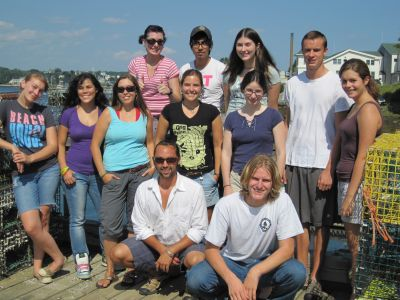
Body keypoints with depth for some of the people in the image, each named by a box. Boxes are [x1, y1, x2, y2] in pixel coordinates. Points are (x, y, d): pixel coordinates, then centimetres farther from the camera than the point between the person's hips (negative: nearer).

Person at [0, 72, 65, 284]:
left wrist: (30, 158, -12)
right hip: (22, 174, -1)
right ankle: (58, 258, 10)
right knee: (31, 226, -11)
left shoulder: (44, 112, 8)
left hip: (48, 169, 1)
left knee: (43, 219, -3)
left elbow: (53, 145, 1)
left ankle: (38, 266, 16)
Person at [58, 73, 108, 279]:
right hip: (76, 173, -1)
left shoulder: (105, 112, 3)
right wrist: (64, 169, -4)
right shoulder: (69, 113, 2)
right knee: (77, 219, 3)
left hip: (99, 173, 1)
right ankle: (81, 260, 14)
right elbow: (60, 144, 6)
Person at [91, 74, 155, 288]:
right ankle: (110, 271, 13)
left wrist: (152, 164, 3)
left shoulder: (145, 114, 8)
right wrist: (102, 173, -5)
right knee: (111, 225, -2)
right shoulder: (108, 113, 1)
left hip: (140, 173, 2)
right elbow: (95, 145, 1)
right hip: (114, 175, -1)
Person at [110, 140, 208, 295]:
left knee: (196, 261, -34)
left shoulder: (194, 189, -14)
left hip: (185, 244, -3)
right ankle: (158, 273, 8)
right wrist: (163, 250, -18)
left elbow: (199, 230, -14)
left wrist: (171, 252, -21)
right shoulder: (143, 188, -5)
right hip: (153, 244, 3)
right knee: (118, 254, -15)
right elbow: (141, 228, -5)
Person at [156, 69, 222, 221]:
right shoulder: (169, 111, 1)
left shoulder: (211, 112, 1)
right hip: (176, 176, 1)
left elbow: (218, 144, 2)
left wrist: (217, 172, -1)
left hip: (205, 176, 0)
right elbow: (159, 140, 6)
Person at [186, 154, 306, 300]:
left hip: (267, 263, 0)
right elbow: (211, 249, -12)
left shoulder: (282, 201, -16)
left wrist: (255, 272, -29)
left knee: (297, 273, -30)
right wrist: (231, 279, -30)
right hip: (231, 263, 0)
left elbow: (287, 248, -16)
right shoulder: (226, 204, -17)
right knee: (194, 280, -26)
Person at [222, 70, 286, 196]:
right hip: (236, 178, 2)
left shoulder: (273, 116, 1)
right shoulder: (232, 117, 8)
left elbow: (280, 152, -1)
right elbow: (226, 153, 7)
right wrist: (226, 185, 1)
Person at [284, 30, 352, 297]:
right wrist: (282, 161, 7)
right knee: (300, 220, 8)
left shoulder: (336, 83, -4)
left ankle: (315, 276, 15)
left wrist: (329, 169, -10)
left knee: (322, 223, 5)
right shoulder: (293, 84, 9)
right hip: (295, 162, 4)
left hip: (322, 164, -3)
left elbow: (341, 132, -5)